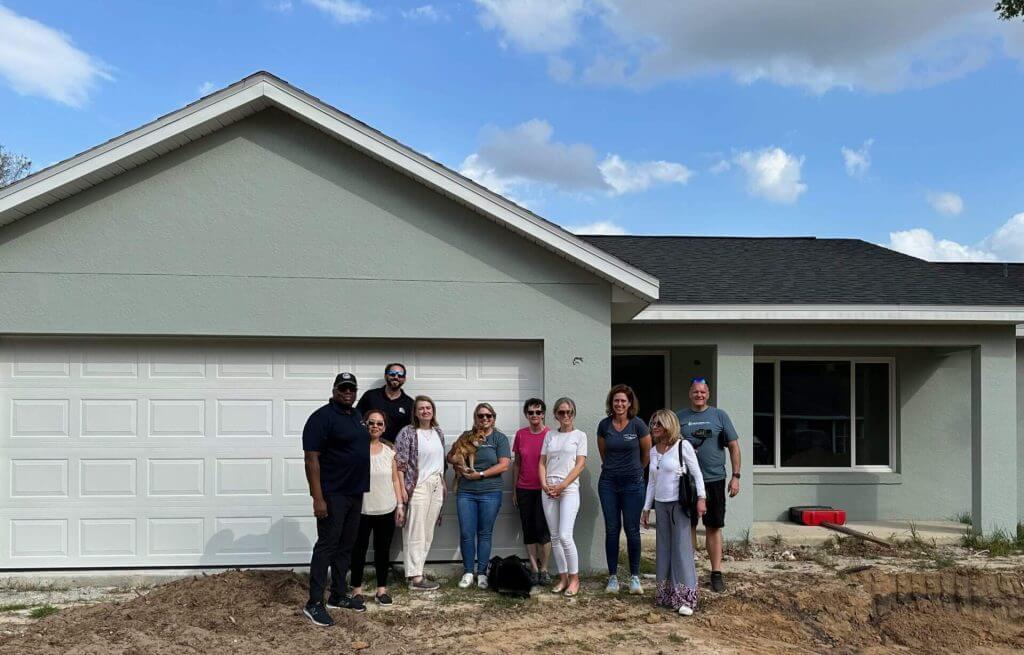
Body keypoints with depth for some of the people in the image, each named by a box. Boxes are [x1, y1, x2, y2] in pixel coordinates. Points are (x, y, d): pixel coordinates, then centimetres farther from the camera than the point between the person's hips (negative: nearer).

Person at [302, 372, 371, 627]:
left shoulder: (357, 415, 12)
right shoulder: (322, 417, -13)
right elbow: (312, 459, -18)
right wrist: (318, 498, -23)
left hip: (355, 492, 8)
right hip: (332, 494, -8)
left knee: (346, 546, 13)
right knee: (327, 546, -5)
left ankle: (338, 595, 23)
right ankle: (314, 603, 1)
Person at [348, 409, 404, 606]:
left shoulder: (389, 452, 5)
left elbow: (395, 480, 9)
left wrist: (400, 505, 5)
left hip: (386, 510, 3)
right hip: (361, 510, -3)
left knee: (383, 550, 11)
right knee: (359, 549, 7)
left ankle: (382, 589, 21)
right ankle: (357, 588, 20)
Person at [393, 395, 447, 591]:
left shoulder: (438, 433, 12)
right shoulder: (407, 432, -7)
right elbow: (399, 463, -10)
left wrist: (443, 483, 16)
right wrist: (403, 488, -14)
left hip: (436, 486, 7)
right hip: (417, 486, -6)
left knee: (428, 533, 8)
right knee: (416, 533, -5)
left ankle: (414, 570, 17)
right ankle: (415, 578, -1)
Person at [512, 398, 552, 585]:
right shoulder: (520, 434, 5)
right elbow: (516, 463, 11)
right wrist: (514, 490, 10)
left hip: (543, 489, -3)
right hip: (524, 490, 3)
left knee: (542, 529, -3)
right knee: (528, 530, 7)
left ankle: (544, 570, 8)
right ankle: (534, 568, 15)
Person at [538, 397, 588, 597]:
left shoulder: (579, 435, 3)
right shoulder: (550, 435, 13)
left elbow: (580, 465, -4)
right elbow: (542, 462, 11)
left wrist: (562, 486, -12)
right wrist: (545, 484, -6)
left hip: (569, 489, -4)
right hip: (548, 489, 4)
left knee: (565, 536, -12)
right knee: (555, 537, 5)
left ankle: (574, 578, 2)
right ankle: (563, 578, 15)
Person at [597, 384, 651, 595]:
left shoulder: (638, 424, -7)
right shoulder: (604, 425, 0)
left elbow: (647, 452, 6)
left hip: (632, 483, -2)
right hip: (608, 482, 2)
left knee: (632, 530, 2)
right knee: (611, 530, 5)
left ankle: (635, 577, 13)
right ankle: (612, 577, 13)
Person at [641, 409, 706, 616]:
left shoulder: (682, 446, -6)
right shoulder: (653, 451, 11)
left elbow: (696, 473, -6)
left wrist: (701, 498, -16)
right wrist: (646, 508, 14)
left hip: (679, 504, -6)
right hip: (660, 505, 6)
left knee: (682, 548, -5)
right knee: (663, 549, 8)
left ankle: (686, 599, -1)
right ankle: (665, 595, 16)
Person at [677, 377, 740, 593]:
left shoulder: (720, 416, 4)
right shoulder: (679, 417, 6)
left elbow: (734, 446, 4)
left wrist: (736, 476, -2)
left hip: (714, 480, -1)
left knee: (714, 527, 5)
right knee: (688, 526, 9)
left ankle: (716, 572, 13)